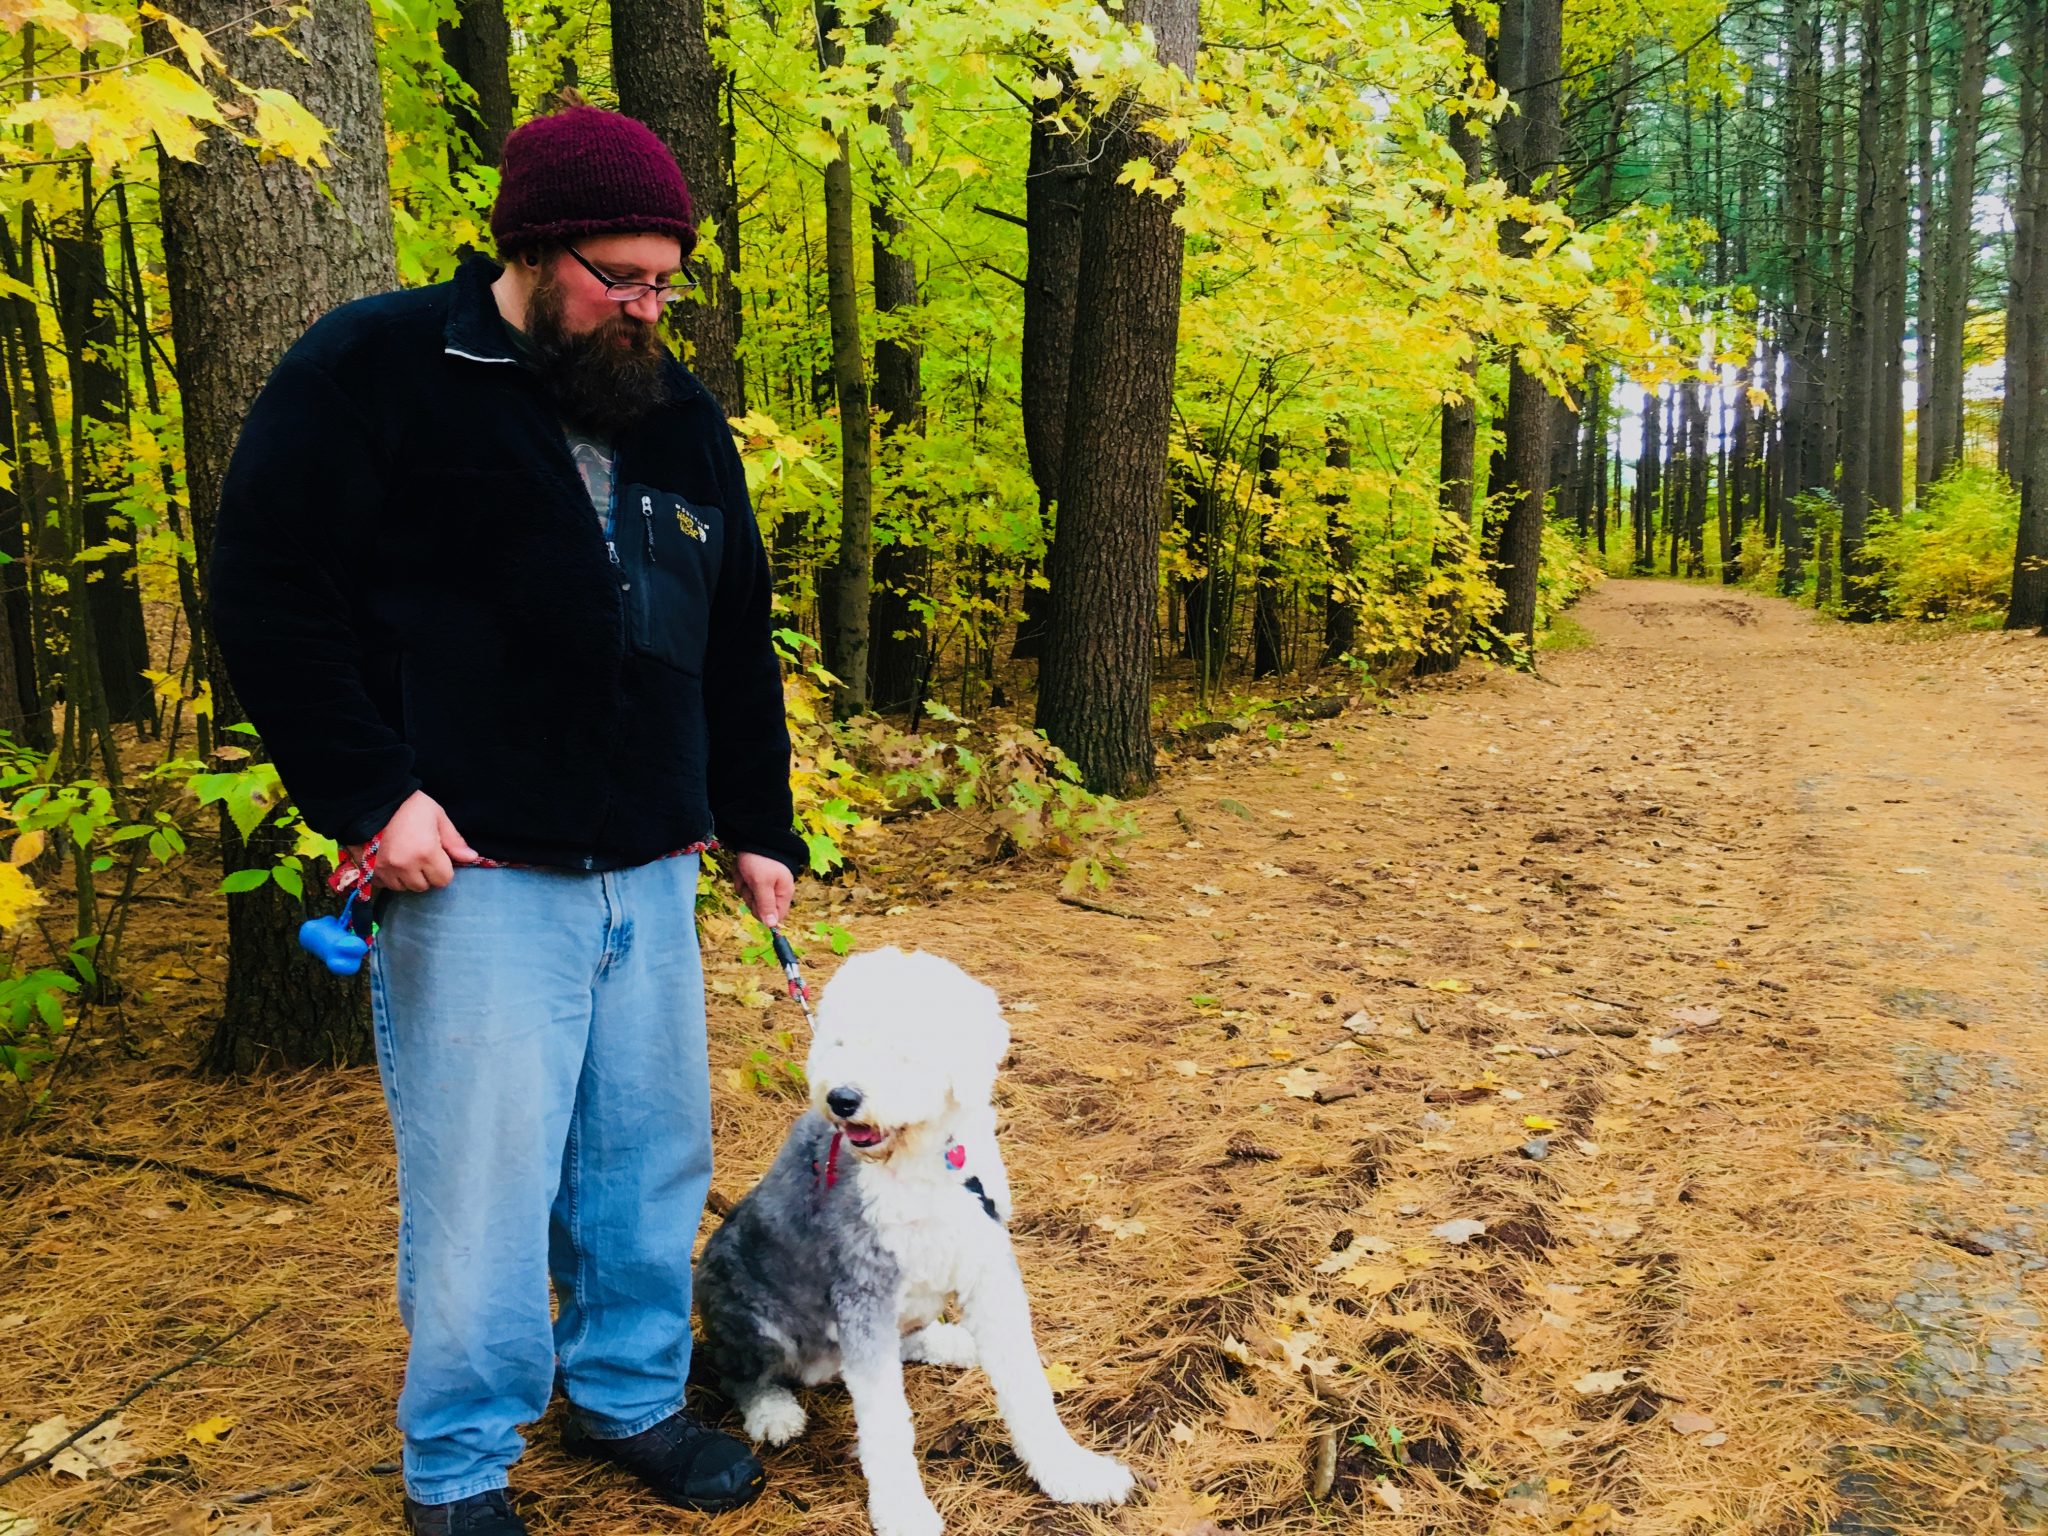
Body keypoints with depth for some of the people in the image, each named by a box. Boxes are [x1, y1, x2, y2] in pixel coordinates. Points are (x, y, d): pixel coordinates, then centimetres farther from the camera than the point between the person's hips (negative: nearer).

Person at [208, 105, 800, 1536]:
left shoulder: (681, 417, 14)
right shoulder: (374, 371, -4)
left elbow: (738, 646, 19)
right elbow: (268, 592, -7)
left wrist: (760, 825, 18)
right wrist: (367, 794, -13)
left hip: (649, 875, 6)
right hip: (473, 876, -5)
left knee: (651, 1157, 13)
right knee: (481, 1177, 1)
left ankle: (631, 1395, 35)